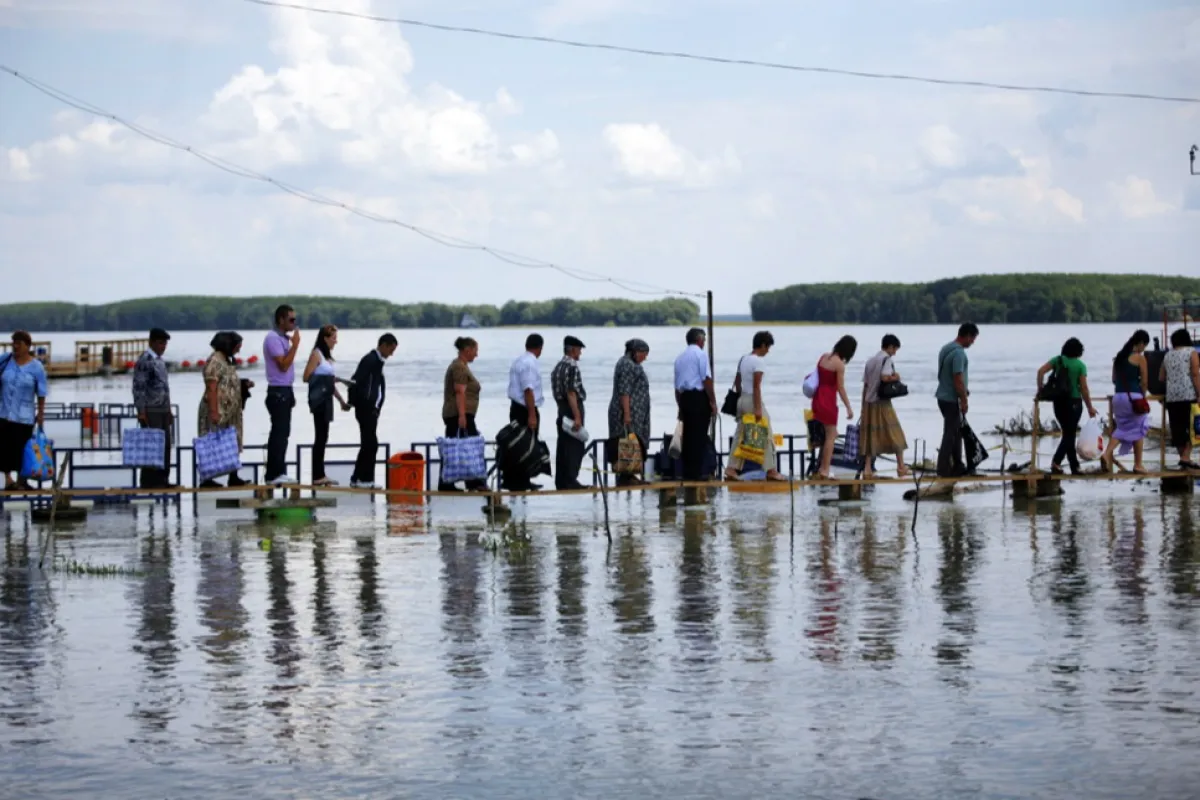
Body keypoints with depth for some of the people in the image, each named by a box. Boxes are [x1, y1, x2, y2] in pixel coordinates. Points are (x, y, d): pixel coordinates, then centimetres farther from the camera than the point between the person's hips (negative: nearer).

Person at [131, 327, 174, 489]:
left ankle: (162, 479, 13)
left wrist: (169, 410, 22)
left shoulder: (160, 361, 17)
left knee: (165, 445, 8)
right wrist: (141, 411, -19)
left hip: (163, 410, 9)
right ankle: (148, 481, -3)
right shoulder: (144, 361, -11)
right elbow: (138, 387, -15)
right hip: (151, 411, -9)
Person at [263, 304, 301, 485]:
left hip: (285, 391, 10)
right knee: (279, 433, -9)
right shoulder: (273, 338, -14)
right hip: (278, 392, -10)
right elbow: (283, 365, -22)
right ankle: (275, 474, -8)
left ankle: (278, 472, 15)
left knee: (282, 433, 11)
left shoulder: (283, 338, 16)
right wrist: (295, 345, -18)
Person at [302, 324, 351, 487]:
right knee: (321, 437, -8)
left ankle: (320, 475, 14)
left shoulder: (327, 356, 17)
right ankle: (318, 476, -6)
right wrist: (322, 378, -13)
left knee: (322, 437, 10)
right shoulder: (316, 354, -8)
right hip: (318, 399, -9)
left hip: (326, 399, 9)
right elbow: (306, 377, -14)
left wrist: (341, 400, 18)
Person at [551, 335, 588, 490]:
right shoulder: (572, 367, -16)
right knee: (575, 446, -6)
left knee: (563, 446, 10)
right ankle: (570, 481, -8)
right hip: (573, 408, -9)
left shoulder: (558, 367, 13)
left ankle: (561, 481, 12)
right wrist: (577, 417, -22)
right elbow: (571, 393, -21)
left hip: (561, 409, 9)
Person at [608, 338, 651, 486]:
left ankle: (628, 476, 10)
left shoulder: (631, 364, 19)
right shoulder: (627, 365, -14)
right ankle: (626, 477, -12)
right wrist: (627, 414, -24)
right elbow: (624, 392, -20)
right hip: (630, 412, -11)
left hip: (634, 414, 11)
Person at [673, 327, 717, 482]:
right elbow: (707, 380, -13)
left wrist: (680, 407, 22)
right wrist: (713, 402, -10)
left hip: (684, 397, 7)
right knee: (700, 435, -6)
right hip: (699, 397, -7)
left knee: (687, 434, 9)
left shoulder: (680, 357, 17)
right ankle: (696, 472, -9)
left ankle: (687, 472, 10)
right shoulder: (700, 354, -4)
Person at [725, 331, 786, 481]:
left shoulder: (743, 359, 12)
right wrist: (758, 408, -19)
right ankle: (770, 470, -1)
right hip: (752, 400, -8)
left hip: (742, 399, 8)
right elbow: (756, 386, -18)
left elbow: (737, 382, 16)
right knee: (766, 435, -1)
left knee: (740, 435, 9)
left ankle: (731, 469, 3)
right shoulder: (757, 361, -13)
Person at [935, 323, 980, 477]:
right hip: (952, 400, -10)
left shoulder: (946, 348, 11)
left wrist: (963, 390, 18)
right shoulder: (959, 353, -20)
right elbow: (958, 379, -23)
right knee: (951, 434, -3)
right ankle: (944, 470, 0)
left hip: (944, 397, 10)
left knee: (957, 432, 17)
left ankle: (957, 467, 22)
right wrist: (964, 401, -16)